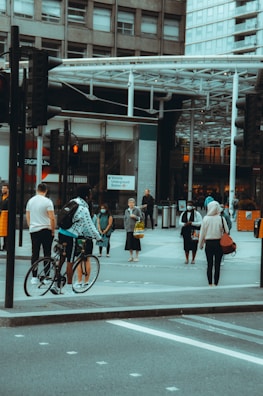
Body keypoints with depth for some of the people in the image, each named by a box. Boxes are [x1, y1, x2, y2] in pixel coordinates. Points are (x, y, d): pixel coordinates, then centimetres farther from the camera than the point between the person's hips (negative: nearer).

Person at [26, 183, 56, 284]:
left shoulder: (30, 201, 8)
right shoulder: (47, 201, -9)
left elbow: (27, 216, 14)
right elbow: (52, 218, -12)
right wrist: (53, 230, -2)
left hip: (33, 230, 5)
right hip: (46, 230, -4)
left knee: (35, 254, 6)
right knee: (47, 254, 1)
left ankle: (34, 277, 6)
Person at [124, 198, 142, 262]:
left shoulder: (137, 210, 0)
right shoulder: (126, 211, 12)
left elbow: (140, 218, -1)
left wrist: (135, 217, -16)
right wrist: (126, 227, 8)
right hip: (129, 229, 4)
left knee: (136, 243, -2)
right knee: (129, 243, 3)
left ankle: (136, 257, 8)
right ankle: (131, 256, 14)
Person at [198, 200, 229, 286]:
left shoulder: (206, 218, -6)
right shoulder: (221, 218, -7)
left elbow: (202, 233, 0)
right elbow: (226, 231, -4)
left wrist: (201, 244, 10)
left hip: (209, 243, 0)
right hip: (219, 243, 0)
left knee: (209, 265, 9)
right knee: (217, 265, 6)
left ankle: (210, 283, 10)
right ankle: (216, 283, 6)